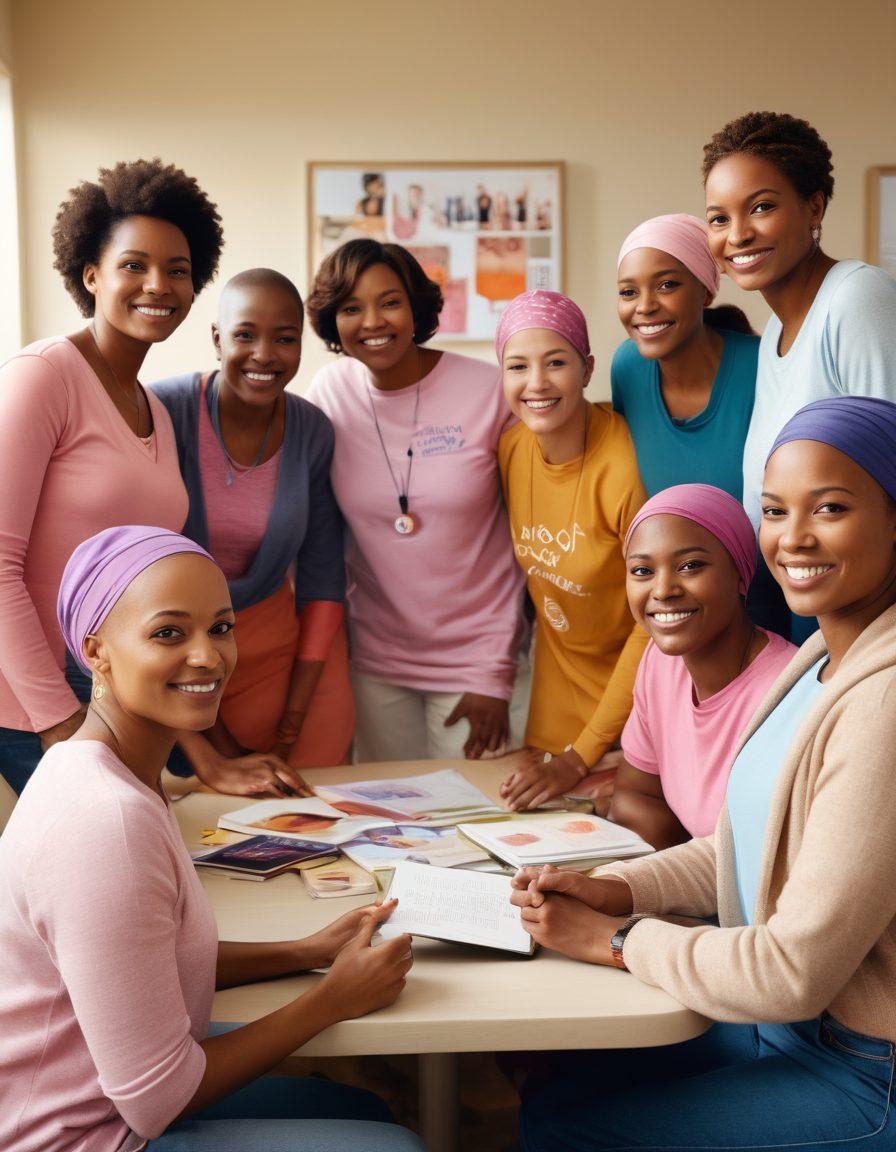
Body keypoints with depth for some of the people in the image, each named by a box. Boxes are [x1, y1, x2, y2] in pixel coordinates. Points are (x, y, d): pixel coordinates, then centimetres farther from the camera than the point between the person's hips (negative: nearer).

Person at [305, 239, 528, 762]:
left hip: (478, 658, -2)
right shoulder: (330, 391, -4)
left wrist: (497, 674, -7)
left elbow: (522, 542, -6)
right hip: (376, 663, 2)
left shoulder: (488, 392, -11)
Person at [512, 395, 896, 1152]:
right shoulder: (824, 660, 4)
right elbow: (749, 845, 12)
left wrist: (617, 939, -14)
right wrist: (615, 890, -3)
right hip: (791, 1023, 8)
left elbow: (795, 971, -26)